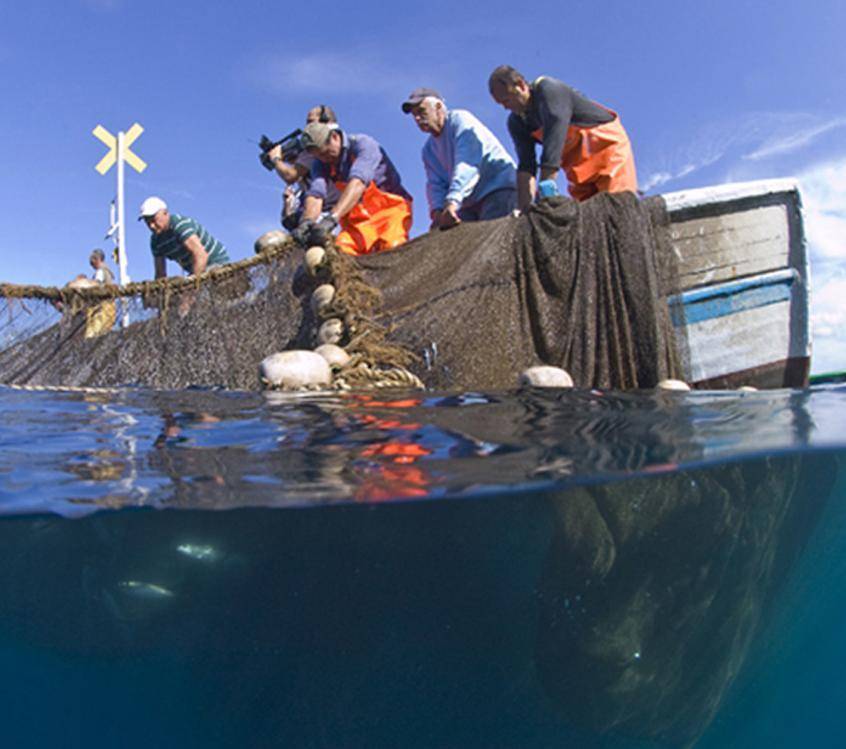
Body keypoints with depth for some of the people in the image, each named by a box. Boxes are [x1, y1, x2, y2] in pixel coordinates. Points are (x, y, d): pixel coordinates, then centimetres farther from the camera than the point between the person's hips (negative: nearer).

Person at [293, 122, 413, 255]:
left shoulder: (363, 144, -18)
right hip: (358, 219, 5)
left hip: (391, 209, -4)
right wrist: (307, 221, -42)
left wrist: (332, 218, -49)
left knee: (392, 250, -32)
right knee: (341, 250, -24)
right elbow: (315, 194, -18)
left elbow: (358, 183, -35)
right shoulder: (321, 164, 0)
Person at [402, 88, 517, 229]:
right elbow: (435, 184, 6)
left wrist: (452, 201, -35)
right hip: (470, 204, 7)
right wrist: (437, 210, -17)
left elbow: (467, 163, -22)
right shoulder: (429, 149, 17)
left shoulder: (460, 120, -6)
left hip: (499, 187, -7)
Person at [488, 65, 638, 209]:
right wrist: (524, 209, -24)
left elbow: (554, 137, -38)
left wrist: (546, 184, -47)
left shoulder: (549, 90, -24)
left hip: (607, 143, -7)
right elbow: (526, 166, -11)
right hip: (579, 164, 7)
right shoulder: (516, 122, -3)